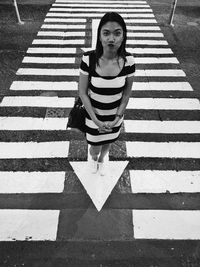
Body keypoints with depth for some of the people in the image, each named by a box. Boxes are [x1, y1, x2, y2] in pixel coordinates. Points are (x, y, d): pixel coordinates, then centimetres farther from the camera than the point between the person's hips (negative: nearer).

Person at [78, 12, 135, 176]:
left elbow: (127, 93, -7)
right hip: (94, 115, -1)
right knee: (95, 147, 17)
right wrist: (96, 120, -17)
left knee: (107, 144, 25)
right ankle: (94, 159, 58)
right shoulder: (88, 59, -23)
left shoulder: (128, 60, -19)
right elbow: (82, 92, -15)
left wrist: (117, 118, -12)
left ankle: (101, 161, 62)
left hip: (115, 116, 2)